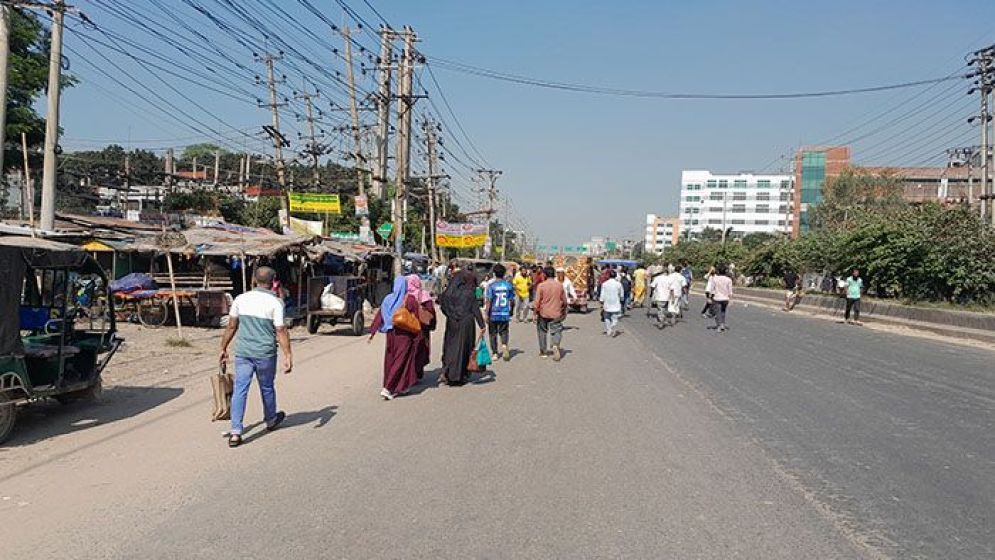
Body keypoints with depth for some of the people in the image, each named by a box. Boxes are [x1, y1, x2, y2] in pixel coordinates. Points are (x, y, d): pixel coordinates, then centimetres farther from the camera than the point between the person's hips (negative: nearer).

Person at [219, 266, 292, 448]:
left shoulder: (241, 299, 2)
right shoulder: (275, 302, -9)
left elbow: (231, 327, 7)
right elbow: (281, 331, -12)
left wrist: (223, 348, 17)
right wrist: (287, 355, -10)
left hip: (242, 352, 2)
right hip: (265, 353, -2)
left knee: (240, 390, 2)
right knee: (267, 387, 17)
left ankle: (235, 432, -5)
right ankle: (271, 419, 38)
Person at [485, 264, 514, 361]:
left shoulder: (491, 285, -9)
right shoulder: (509, 285, 0)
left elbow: (488, 301, -11)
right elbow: (511, 300, 6)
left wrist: (486, 314, -5)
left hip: (493, 314, -2)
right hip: (505, 314, 2)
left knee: (493, 333, 11)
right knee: (504, 332, 12)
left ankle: (495, 353, 15)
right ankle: (504, 345, -15)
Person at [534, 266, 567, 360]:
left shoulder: (541, 286, -9)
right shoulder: (559, 285, 0)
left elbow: (537, 301, -10)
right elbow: (564, 300, 7)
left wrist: (536, 313, 0)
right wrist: (564, 311, 22)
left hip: (543, 313, -1)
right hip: (556, 313, 1)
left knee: (542, 331, 15)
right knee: (556, 331, 6)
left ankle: (543, 352, 22)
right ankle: (556, 345, -22)